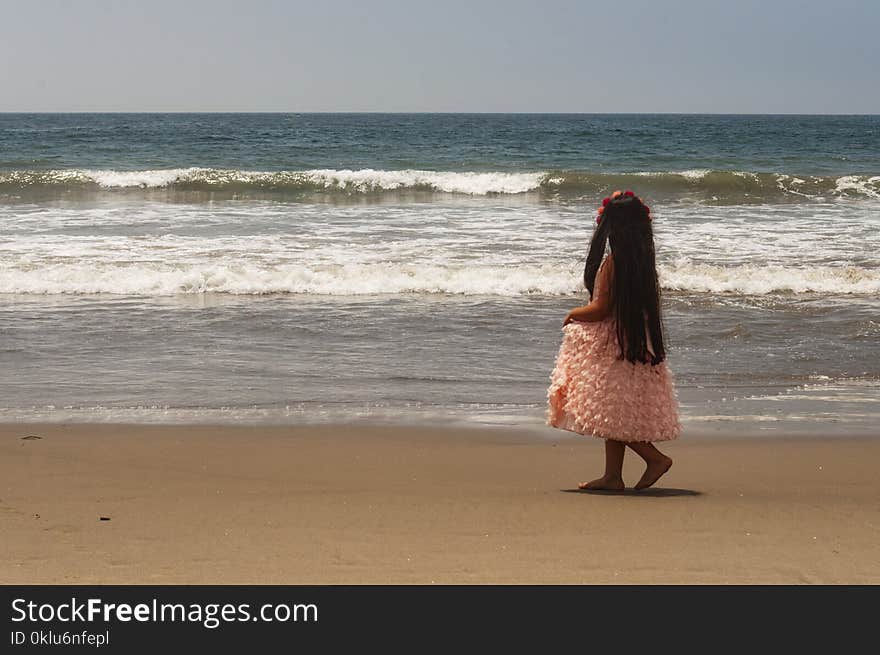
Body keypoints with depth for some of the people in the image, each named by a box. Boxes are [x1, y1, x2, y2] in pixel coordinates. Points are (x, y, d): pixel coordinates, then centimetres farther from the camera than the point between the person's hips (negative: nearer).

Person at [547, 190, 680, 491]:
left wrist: (573, 315, 0)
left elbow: (601, 309, -18)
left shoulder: (613, 263, -18)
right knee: (614, 411, 13)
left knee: (612, 411, 0)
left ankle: (655, 457, -3)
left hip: (613, 341, -8)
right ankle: (612, 475, 17)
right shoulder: (643, 261, 6)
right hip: (636, 341, 8)